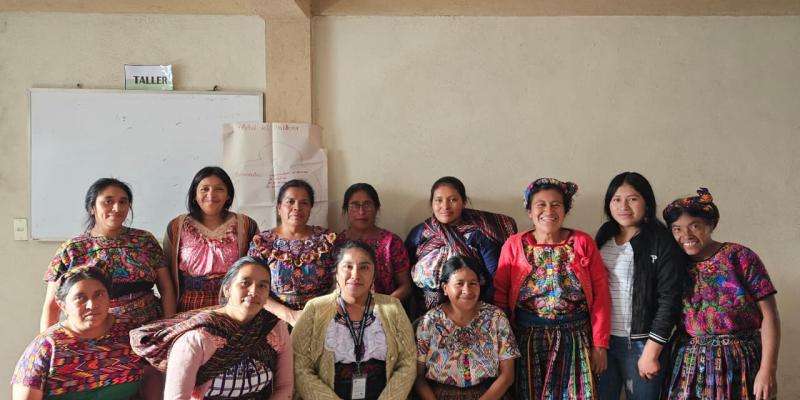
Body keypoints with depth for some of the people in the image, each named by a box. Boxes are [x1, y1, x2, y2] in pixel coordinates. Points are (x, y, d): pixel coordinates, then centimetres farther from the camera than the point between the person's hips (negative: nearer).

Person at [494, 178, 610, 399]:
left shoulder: (583, 242, -1)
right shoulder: (514, 245, -2)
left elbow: (600, 294, -1)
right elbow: (500, 294, 0)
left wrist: (600, 344, -4)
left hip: (575, 339, 0)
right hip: (528, 339, 0)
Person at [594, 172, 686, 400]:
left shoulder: (662, 242, -8)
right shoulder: (603, 238, 7)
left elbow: (669, 300, -12)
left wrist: (651, 352, -13)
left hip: (641, 344, -4)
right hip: (601, 340, 4)